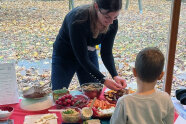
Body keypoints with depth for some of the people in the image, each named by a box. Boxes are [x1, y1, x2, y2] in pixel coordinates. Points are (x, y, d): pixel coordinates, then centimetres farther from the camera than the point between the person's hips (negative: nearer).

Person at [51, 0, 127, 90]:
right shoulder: (78, 19, -36)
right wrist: (103, 80, -36)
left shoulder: (113, 23, -20)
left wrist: (115, 76, -26)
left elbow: (107, 53, -11)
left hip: (89, 55, 4)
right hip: (64, 56, -4)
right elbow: (82, 58, -31)